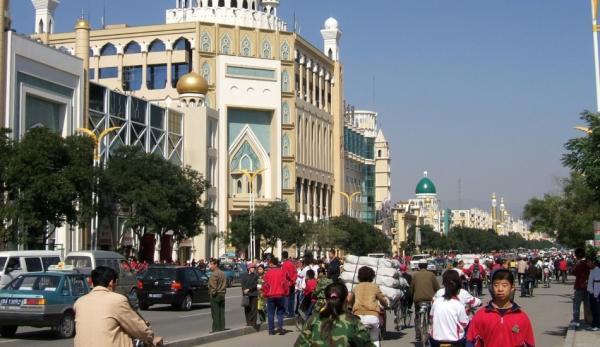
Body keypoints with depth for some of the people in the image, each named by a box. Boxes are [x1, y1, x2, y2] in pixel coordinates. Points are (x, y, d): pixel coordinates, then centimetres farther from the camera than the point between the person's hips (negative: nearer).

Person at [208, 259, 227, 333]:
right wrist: (223, 292, 17)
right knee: (221, 312, 10)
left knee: (215, 313, -4)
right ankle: (222, 327, 13)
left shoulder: (214, 274, -15)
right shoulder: (222, 273, 13)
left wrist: (212, 293, -9)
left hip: (215, 296, -8)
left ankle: (216, 328, -3)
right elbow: (225, 284, 16)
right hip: (222, 295, 8)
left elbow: (213, 286, -19)